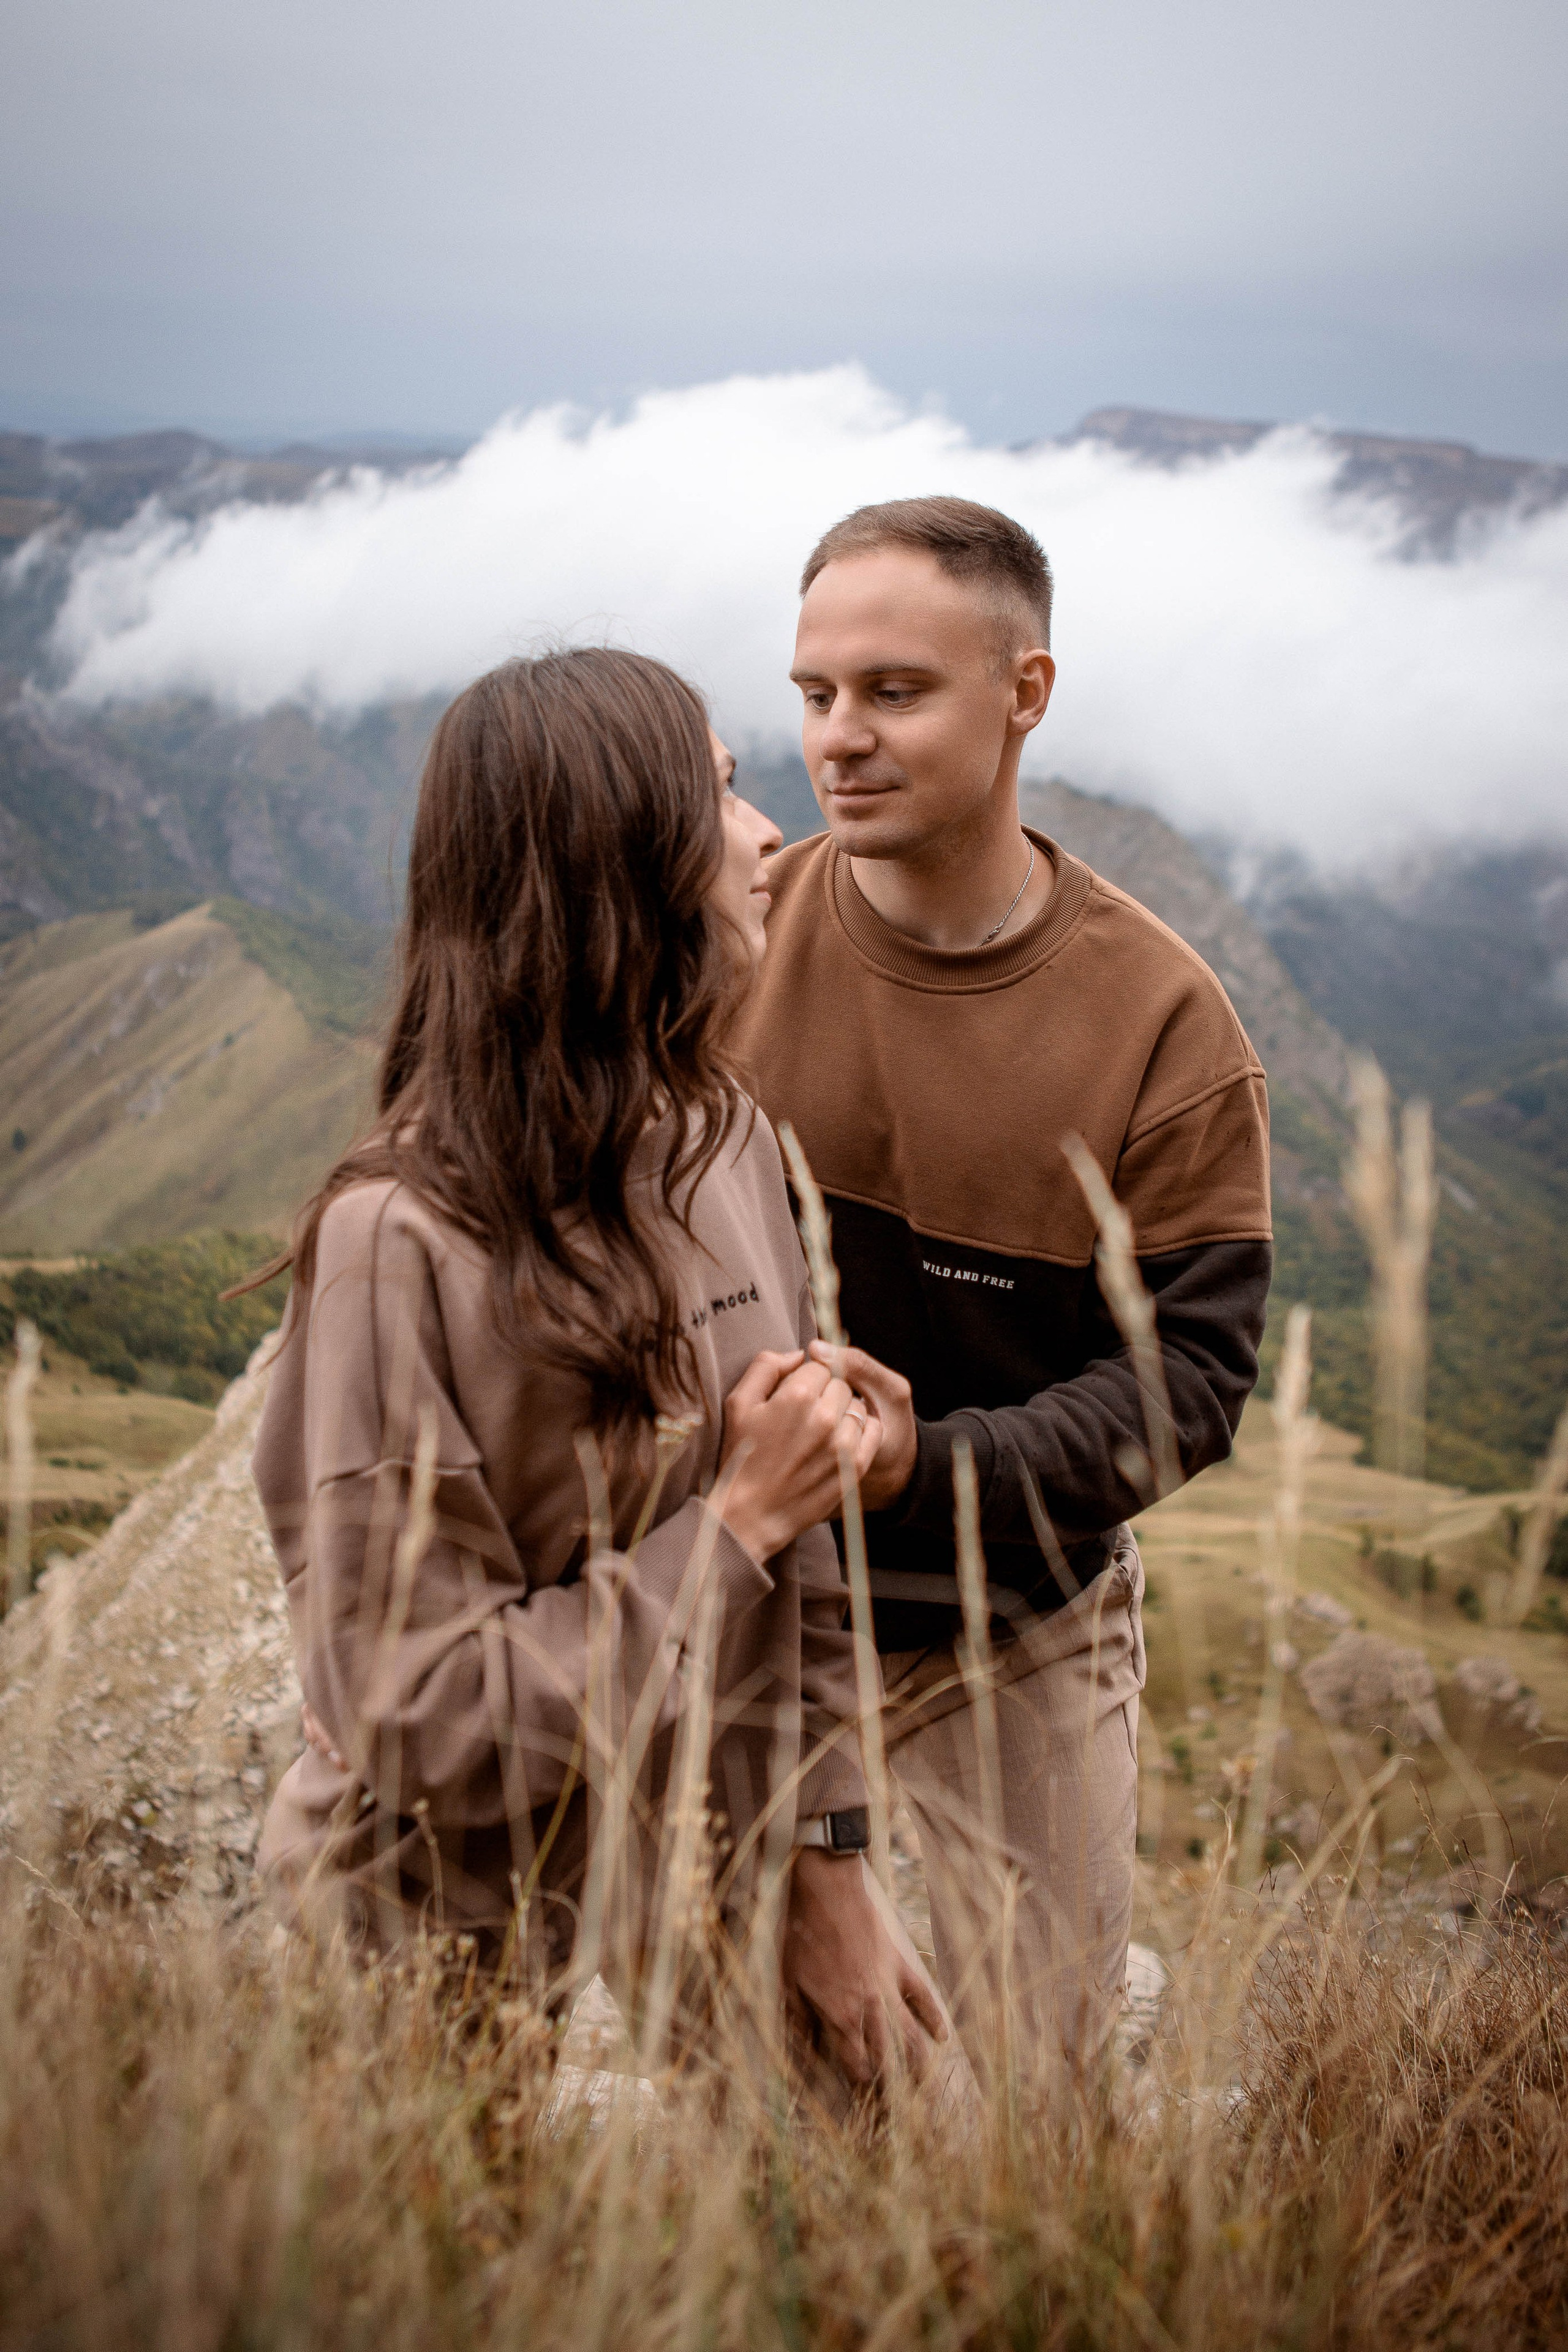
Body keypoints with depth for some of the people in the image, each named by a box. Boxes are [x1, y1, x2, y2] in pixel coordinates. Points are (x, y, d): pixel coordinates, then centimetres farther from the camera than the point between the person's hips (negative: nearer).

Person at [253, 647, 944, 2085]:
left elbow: (804, 1561, 3)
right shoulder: (402, 1240, -25)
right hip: (463, 1958, -6)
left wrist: (827, 1877, 3)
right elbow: (418, 1723, -22)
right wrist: (735, 1524, -21)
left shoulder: (727, 1142, -2)